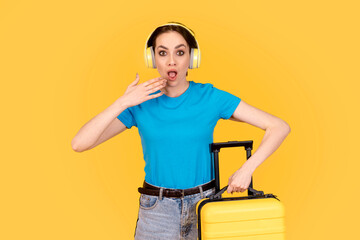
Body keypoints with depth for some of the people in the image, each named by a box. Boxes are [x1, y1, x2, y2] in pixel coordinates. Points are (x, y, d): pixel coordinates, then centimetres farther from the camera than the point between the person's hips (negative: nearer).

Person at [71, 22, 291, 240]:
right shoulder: (140, 104, -6)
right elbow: (79, 144, -13)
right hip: (156, 211, 0)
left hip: (205, 205, 0)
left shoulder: (210, 97, -8)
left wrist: (247, 169, -19)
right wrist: (122, 103, -21)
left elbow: (280, 127, -8)